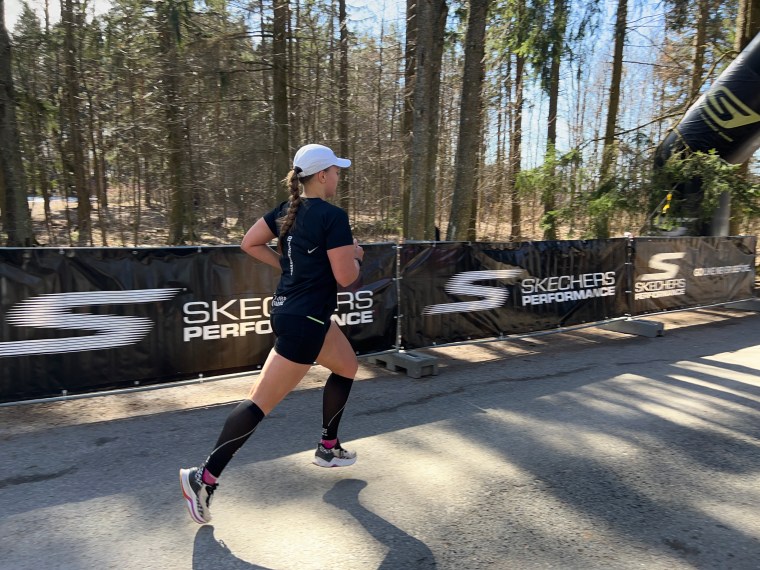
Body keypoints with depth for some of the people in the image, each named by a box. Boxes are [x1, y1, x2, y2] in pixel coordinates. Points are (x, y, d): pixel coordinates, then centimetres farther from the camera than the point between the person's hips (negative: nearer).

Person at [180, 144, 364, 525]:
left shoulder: (287, 210, 7)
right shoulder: (333, 216, -17)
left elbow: (249, 243, 12)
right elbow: (345, 276, -17)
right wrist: (356, 256, 3)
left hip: (287, 309, 10)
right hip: (304, 321, -10)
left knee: (347, 367, 25)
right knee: (260, 403, -4)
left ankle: (328, 449, 36)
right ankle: (204, 477, 4)